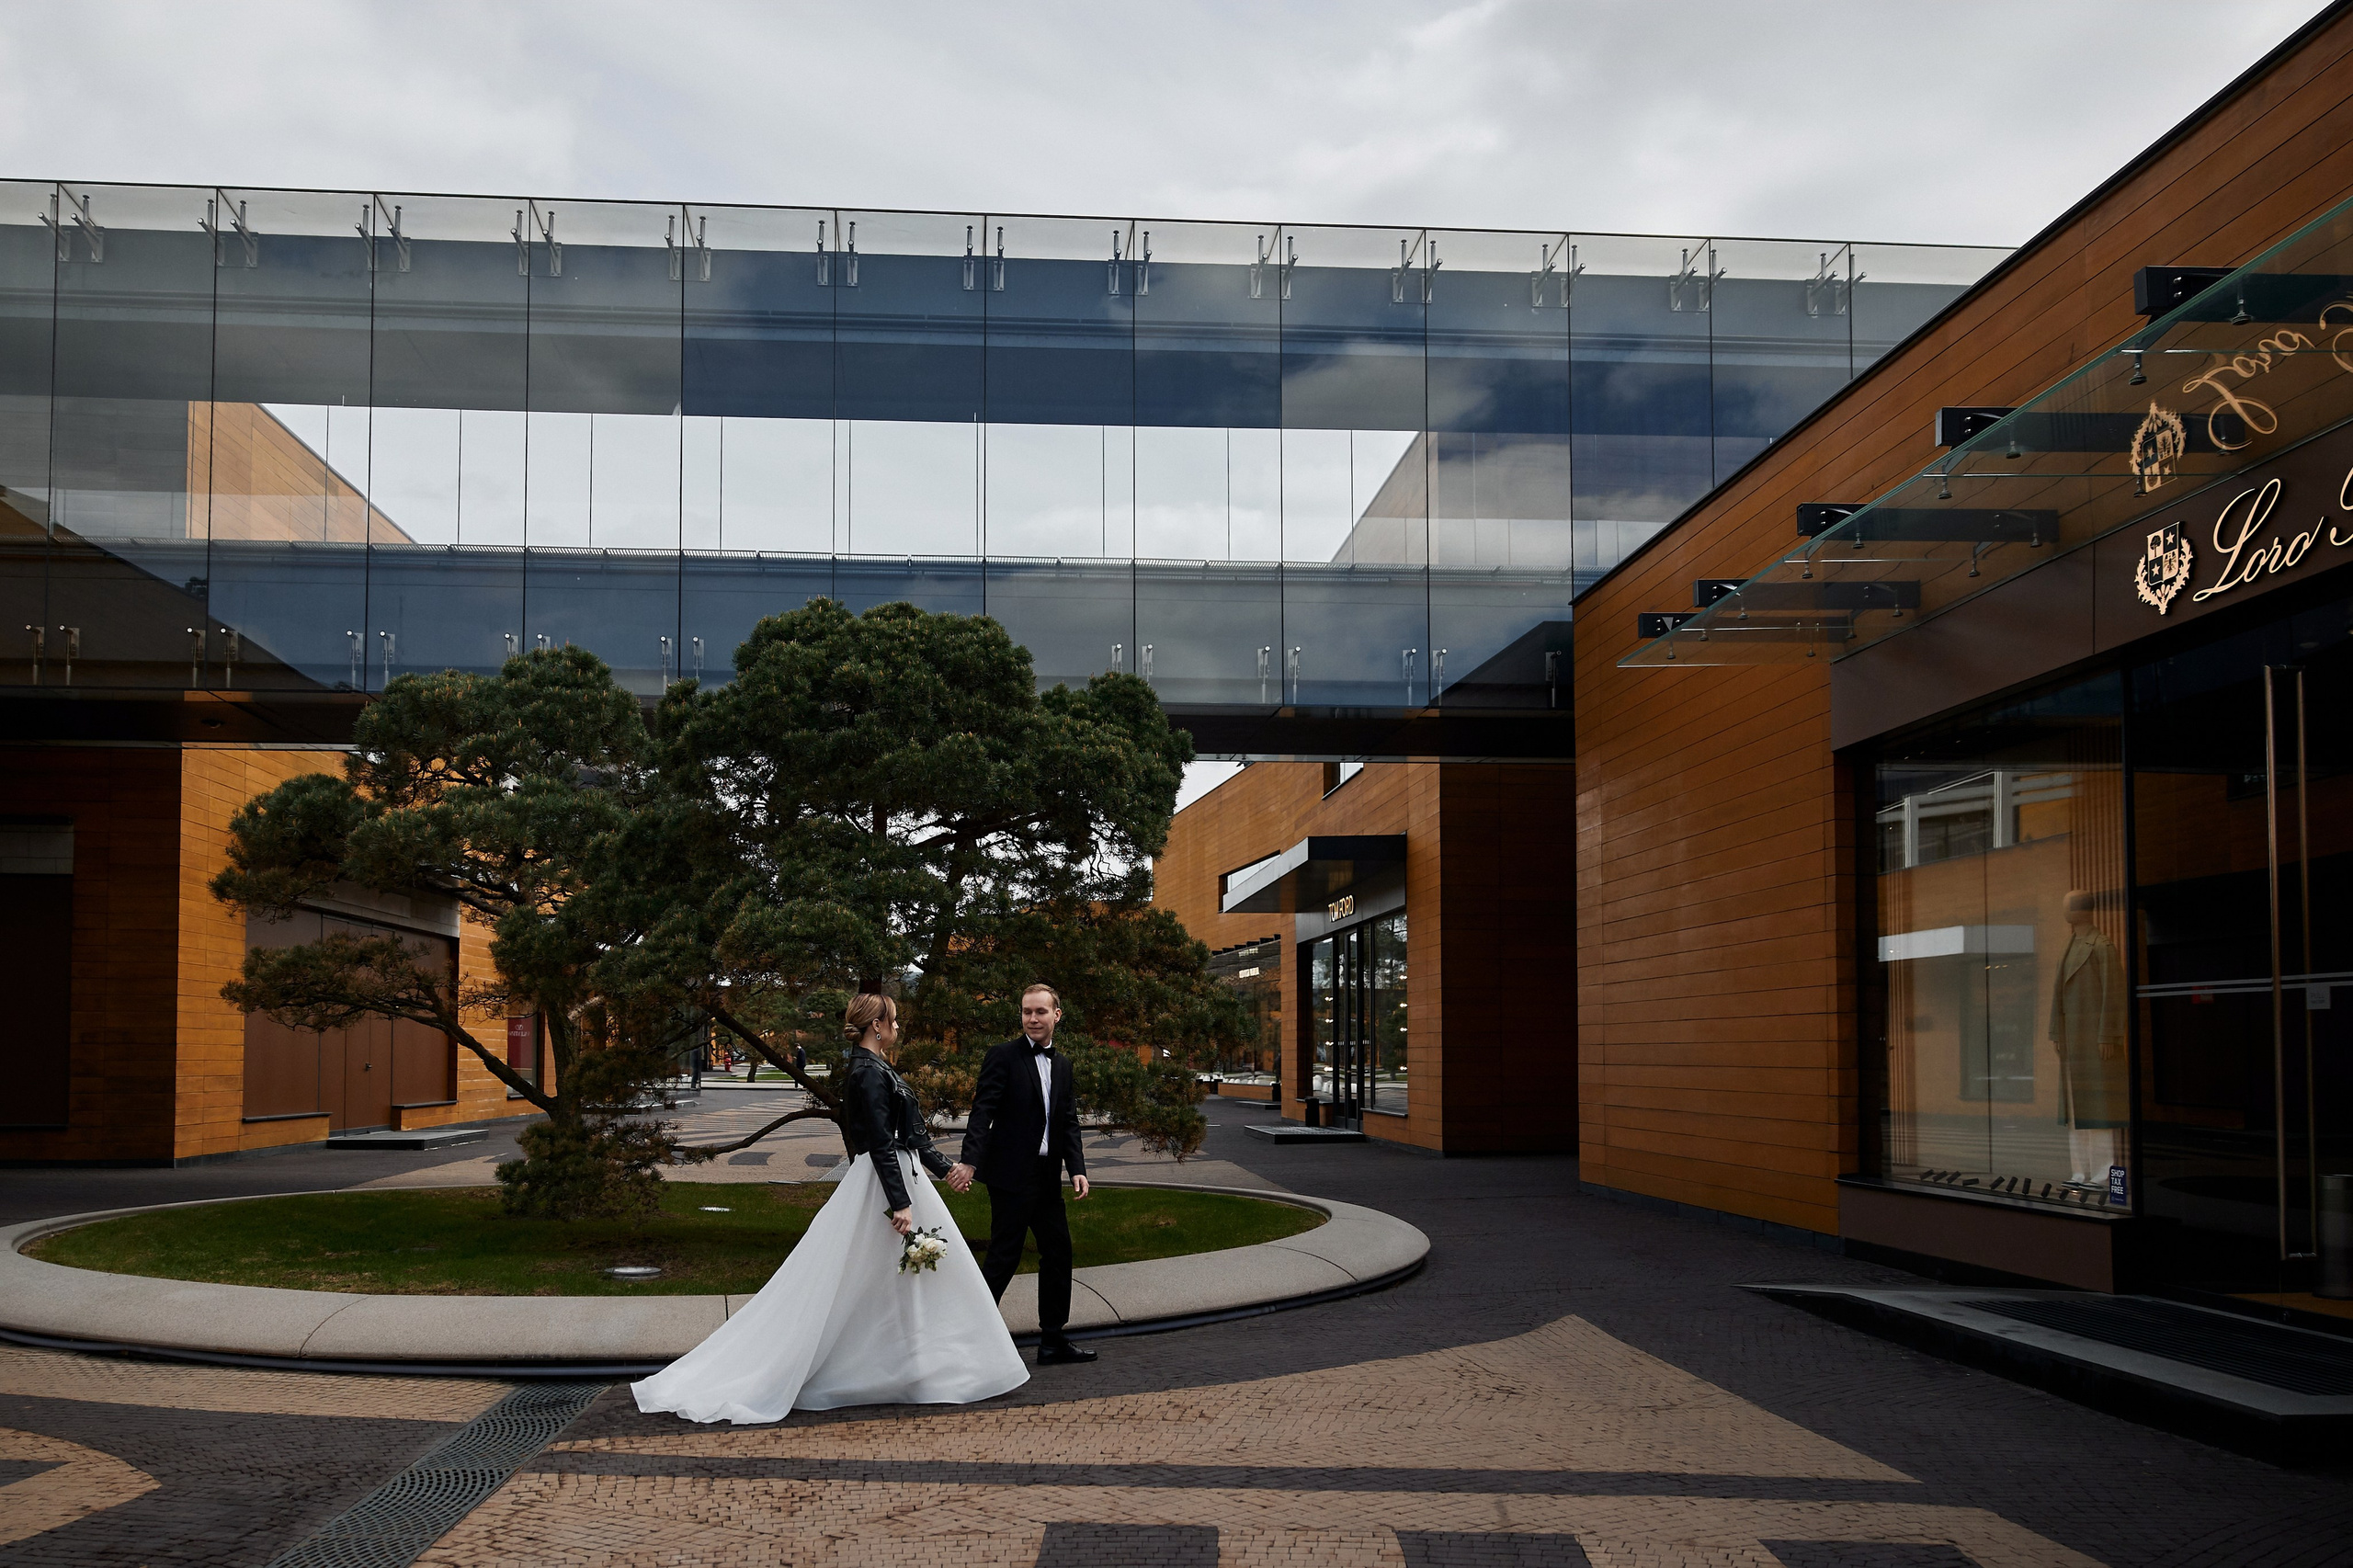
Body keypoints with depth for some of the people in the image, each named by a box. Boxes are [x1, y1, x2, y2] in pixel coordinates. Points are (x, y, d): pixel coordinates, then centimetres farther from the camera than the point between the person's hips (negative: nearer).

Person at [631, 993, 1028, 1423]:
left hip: (900, 1178, 10)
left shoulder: (875, 1069, 14)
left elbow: (909, 1133, 21)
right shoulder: (869, 1073, -17)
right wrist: (900, 1204, -25)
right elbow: (881, 1143, -22)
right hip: (884, 1186, -10)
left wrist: (945, 1168, 24)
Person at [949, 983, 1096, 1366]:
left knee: (1058, 1251, 11)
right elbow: (983, 1112, -16)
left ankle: (1053, 1340, 21)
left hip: (1047, 1176, 7)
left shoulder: (1062, 1064, 13)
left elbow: (1069, 1122, 11)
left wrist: (1077, 1169, -2)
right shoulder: (1003, 1057, -8)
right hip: (1011, 1174, -7)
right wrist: (970, 1160, -28)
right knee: (1004, 1255, -5)